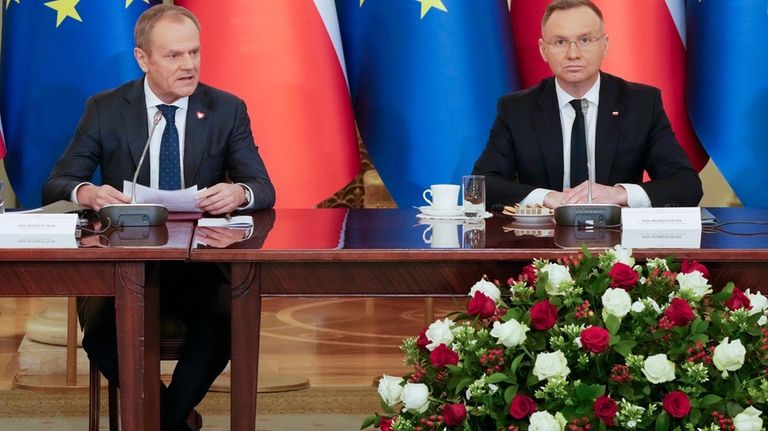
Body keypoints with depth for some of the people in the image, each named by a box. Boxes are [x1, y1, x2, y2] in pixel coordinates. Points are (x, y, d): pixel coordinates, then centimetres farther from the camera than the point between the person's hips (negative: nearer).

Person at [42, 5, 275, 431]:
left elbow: (264, 189, -1)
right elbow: (55, 186, 1)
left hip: (201, 265, 0)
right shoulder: (105, 110, 2)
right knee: (99, 320, -31)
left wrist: (238, 193, -27)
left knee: (229, 319, -32)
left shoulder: (227, 110, 3)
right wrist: (86, 192, -24)